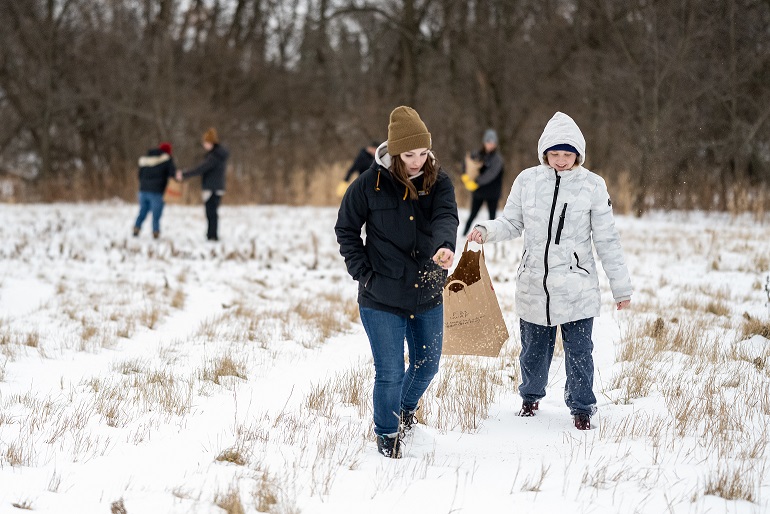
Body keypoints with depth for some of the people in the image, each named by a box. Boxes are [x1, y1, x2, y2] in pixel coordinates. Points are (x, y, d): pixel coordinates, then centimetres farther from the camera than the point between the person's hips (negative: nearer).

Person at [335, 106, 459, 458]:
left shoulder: (438, 182, -2)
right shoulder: (370, 183, -9)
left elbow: (446, 217, -21)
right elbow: (346, 229, 1)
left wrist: (445, 245, -43)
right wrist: (363, 272, -7)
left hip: (428, 296, 3)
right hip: (382, 299, -3)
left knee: (426, 366, 17)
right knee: (390, 374, -3)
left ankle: (406, 409, 48)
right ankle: (387, 435, 21)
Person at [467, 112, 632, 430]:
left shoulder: (592, 185, -3)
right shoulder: (527, 180, 0)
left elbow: (607, 240, 1)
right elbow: (511, 224, 10)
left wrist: (621, 287, 3)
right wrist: (485, 231, -11)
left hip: (577, 288, -2)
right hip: (534, 285, 2)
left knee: (579, 351, 0)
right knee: (533, 350, 13)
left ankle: (581, 407, 18)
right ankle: (531, 396, 38)